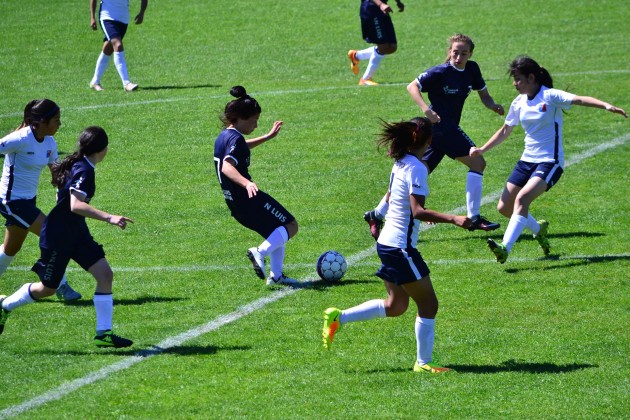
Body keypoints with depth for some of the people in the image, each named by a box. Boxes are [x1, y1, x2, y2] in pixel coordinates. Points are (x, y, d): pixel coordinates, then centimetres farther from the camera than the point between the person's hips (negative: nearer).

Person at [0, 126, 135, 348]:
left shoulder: (78, 166, 6)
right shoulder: (84, 171, -24)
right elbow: (76, 205, -36)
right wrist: (109, 218, -43)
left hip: (76, 232, 9)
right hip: (57, 236, -9)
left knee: (105, 274, -4)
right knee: (47, 288, 5)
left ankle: (103, 333, -2)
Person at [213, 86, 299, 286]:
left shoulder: (223, 137, 15)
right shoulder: (235, 139, -16)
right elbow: (227, 166, -33)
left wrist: (267, 137, 46)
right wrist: (247, 183, -48)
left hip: (234, 202, 10)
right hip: (249, 199, -10)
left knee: (277, 232, 23)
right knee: (290, 226, -4)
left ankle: (275, 276, 19)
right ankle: (260, 252, -24)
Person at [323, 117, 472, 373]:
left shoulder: (400, 163, 9)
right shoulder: (417, 168, -18)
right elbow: (418, 211, -25)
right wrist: (452, 219, -33)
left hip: (387, 243, 9)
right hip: (401, 247, -9)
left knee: (396, 306, 18)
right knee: (428, 304, 1)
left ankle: (338, 318, 17)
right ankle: (424, 363, 6)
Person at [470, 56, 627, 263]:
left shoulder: (550, 96, -12)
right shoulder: (518, 103, 8)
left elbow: (579, 99, -27)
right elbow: (505, 131, 23)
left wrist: (606, 106, -42)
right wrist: (482, 150, 18)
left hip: (550, 162, -7)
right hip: (527, 161, 7)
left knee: (522, 198, -28)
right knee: (504, 207, 4)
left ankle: (505, 248, -33)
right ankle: (539, 229, 30)